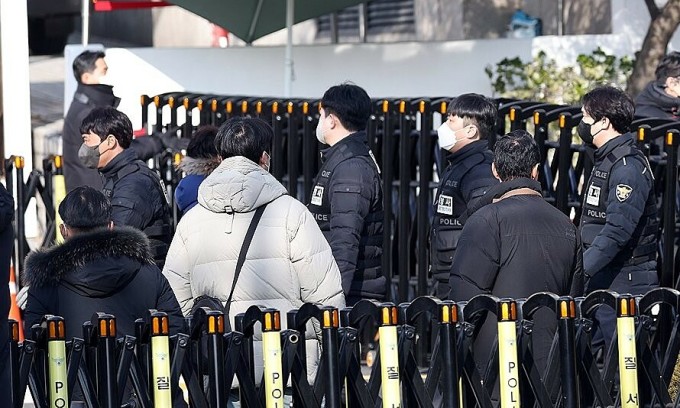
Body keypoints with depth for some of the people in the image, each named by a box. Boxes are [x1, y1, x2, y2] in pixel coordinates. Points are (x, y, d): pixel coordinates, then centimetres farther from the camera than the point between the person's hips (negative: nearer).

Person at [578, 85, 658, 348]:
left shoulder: (628, 166, -17)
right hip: (600, 280, 10)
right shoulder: (605, 161, 15)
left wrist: (581, 269, -30)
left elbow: (617, 230, -27)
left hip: (625, 282, -10)